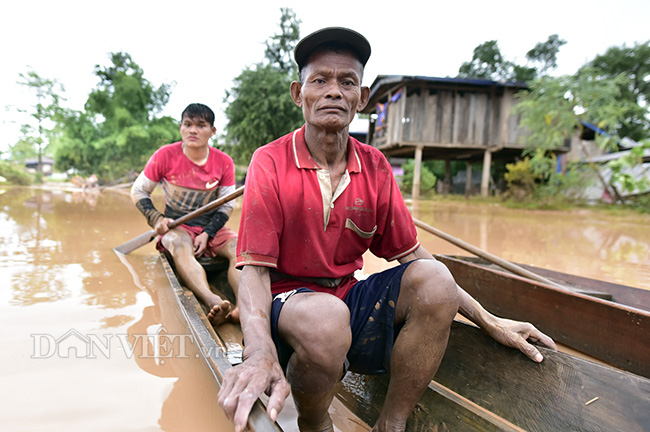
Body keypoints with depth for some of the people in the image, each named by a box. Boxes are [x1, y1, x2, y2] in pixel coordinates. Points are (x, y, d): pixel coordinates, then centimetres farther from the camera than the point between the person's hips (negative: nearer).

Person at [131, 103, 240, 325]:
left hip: (212, 227, 2)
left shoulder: (224, 162, -2)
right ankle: (211, 300, -61)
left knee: (240, 248, -28)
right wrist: (156, 219, -14)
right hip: (177, 226, -2)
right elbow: (138, 191, 3)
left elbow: (227, 205, 3)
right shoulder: (166, 155, -5)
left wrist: (207, 234, -12)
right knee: (180, 247, -37)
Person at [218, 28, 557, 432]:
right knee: (326, 316, -37)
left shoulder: (375, 167, 2)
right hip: (288, 302, -3)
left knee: (434, 279, -21)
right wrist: (260, 351, -37)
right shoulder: (270, 163, -10)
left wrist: (490, 321, 1)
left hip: (352, 298, 4)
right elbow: (255, 269, -16)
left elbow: (409, 253, 4)